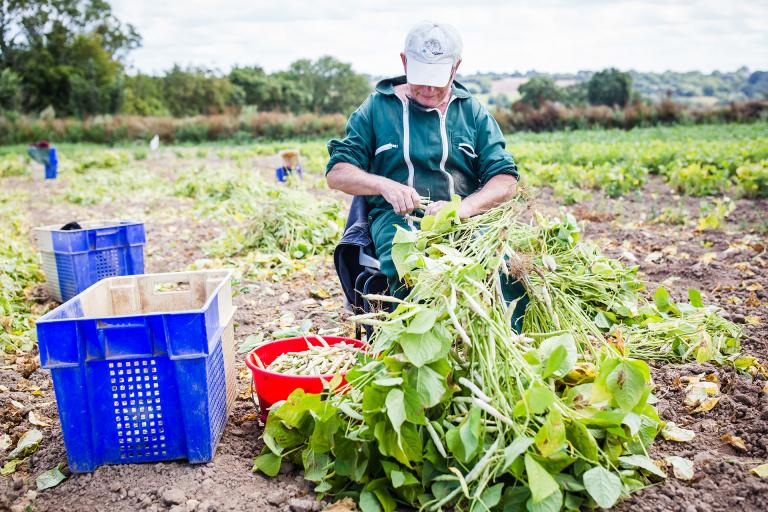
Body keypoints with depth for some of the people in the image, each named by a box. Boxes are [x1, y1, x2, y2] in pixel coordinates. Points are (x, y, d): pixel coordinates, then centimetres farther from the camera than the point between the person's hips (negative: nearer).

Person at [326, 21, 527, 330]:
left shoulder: (472, 111, 17)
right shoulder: (378, 107, 13)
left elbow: (506, 180, 8)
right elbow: (336, 173, 8)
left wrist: (463, 207, -14)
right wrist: (384, 185, -13)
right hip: (397, 216, -1)